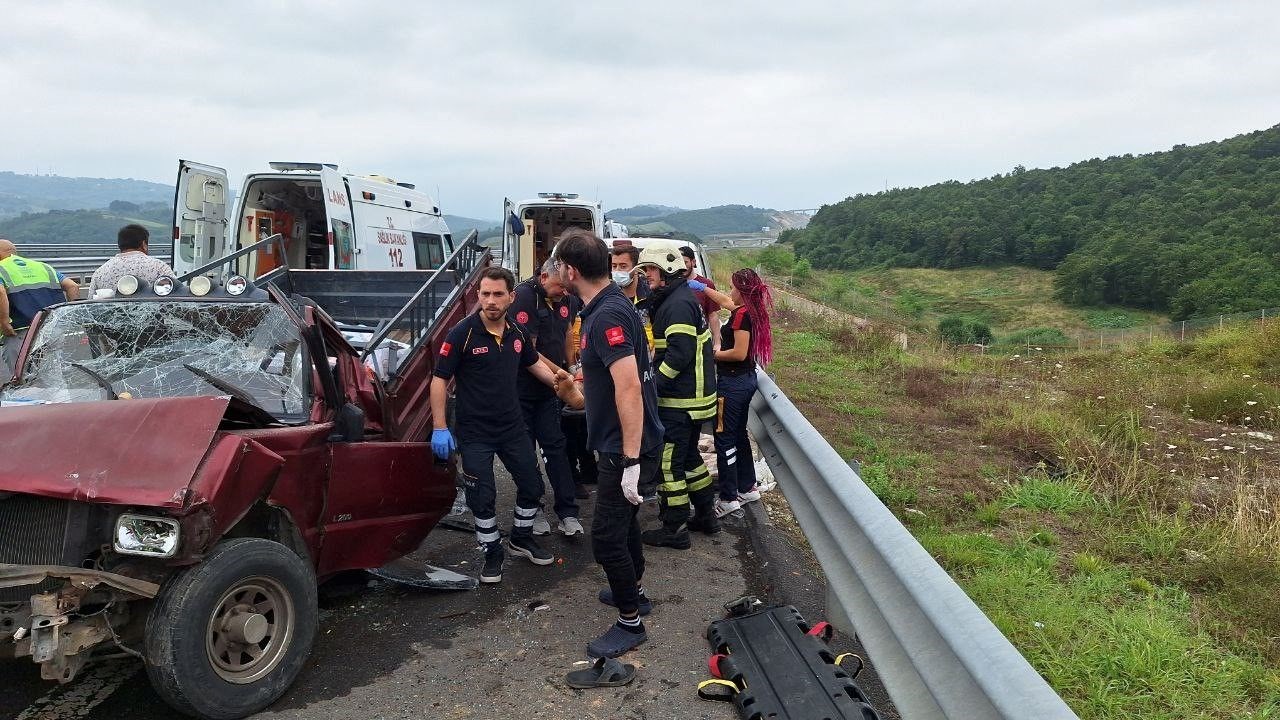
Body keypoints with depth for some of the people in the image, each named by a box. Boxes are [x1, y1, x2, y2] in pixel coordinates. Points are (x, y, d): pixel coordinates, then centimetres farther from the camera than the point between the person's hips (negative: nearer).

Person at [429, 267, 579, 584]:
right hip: (475, 432, -5)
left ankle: (521, 539, 36)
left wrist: (556, 379, 5)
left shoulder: (517, 333, 0)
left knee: (532, 486, 13)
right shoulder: (462, 334, -16)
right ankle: (493, 554, 20)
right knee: (482, 497, 0)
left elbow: (533, 362, 20)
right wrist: (440, 429, -16)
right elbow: (440, 380, -13)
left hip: (512, 427, 5)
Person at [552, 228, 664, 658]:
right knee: (623, 521, 25)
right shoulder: (607, 306, 8)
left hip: (626, 449, -10)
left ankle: (630, 623, 14)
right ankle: (633, 591, 43)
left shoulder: (607, 316, -24)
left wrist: (631, 461, -31)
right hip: (621, 444, 10)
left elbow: (629, 387, -31)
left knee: (607, 535, -1)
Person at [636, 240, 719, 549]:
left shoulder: (678, 304, -19)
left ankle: (675, 529, 7)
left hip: (679, 402, -11)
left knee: (668, 462, -2)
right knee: (689, 456, 21)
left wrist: (652, 385, -20)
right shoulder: (679, 298, 14)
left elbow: (679, 355, -26)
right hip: (691, 396, 11)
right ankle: (706, 515, 32)